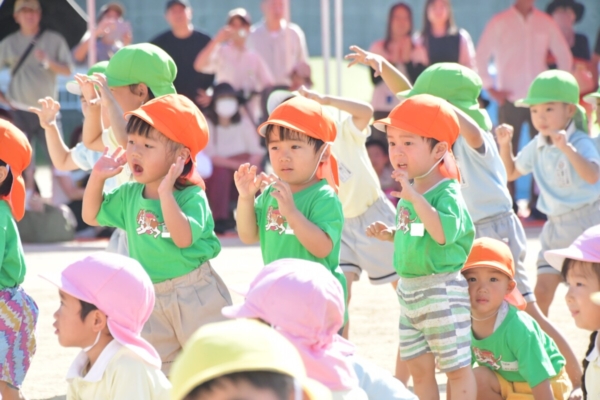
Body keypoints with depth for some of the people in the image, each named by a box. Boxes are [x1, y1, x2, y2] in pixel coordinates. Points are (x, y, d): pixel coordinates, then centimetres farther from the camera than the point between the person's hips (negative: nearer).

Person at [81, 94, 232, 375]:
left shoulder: (191, 196, -17)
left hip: (195, 294, -6)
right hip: (152, 298, 6)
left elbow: (183, 238, -32)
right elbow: (92, 215, 15)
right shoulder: (129, 195, 3)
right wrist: (97, 177, 2)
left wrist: (166, 193, -37)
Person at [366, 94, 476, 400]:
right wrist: (391, 234, 4)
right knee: (419, 368, 14)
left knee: (456, 367, -1)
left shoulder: (446, 192, -16)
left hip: (442, 290, -9)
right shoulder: (409, 192, 9)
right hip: (410, 290, 9)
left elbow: (442, 233, -33)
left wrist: (414, 197, -37)